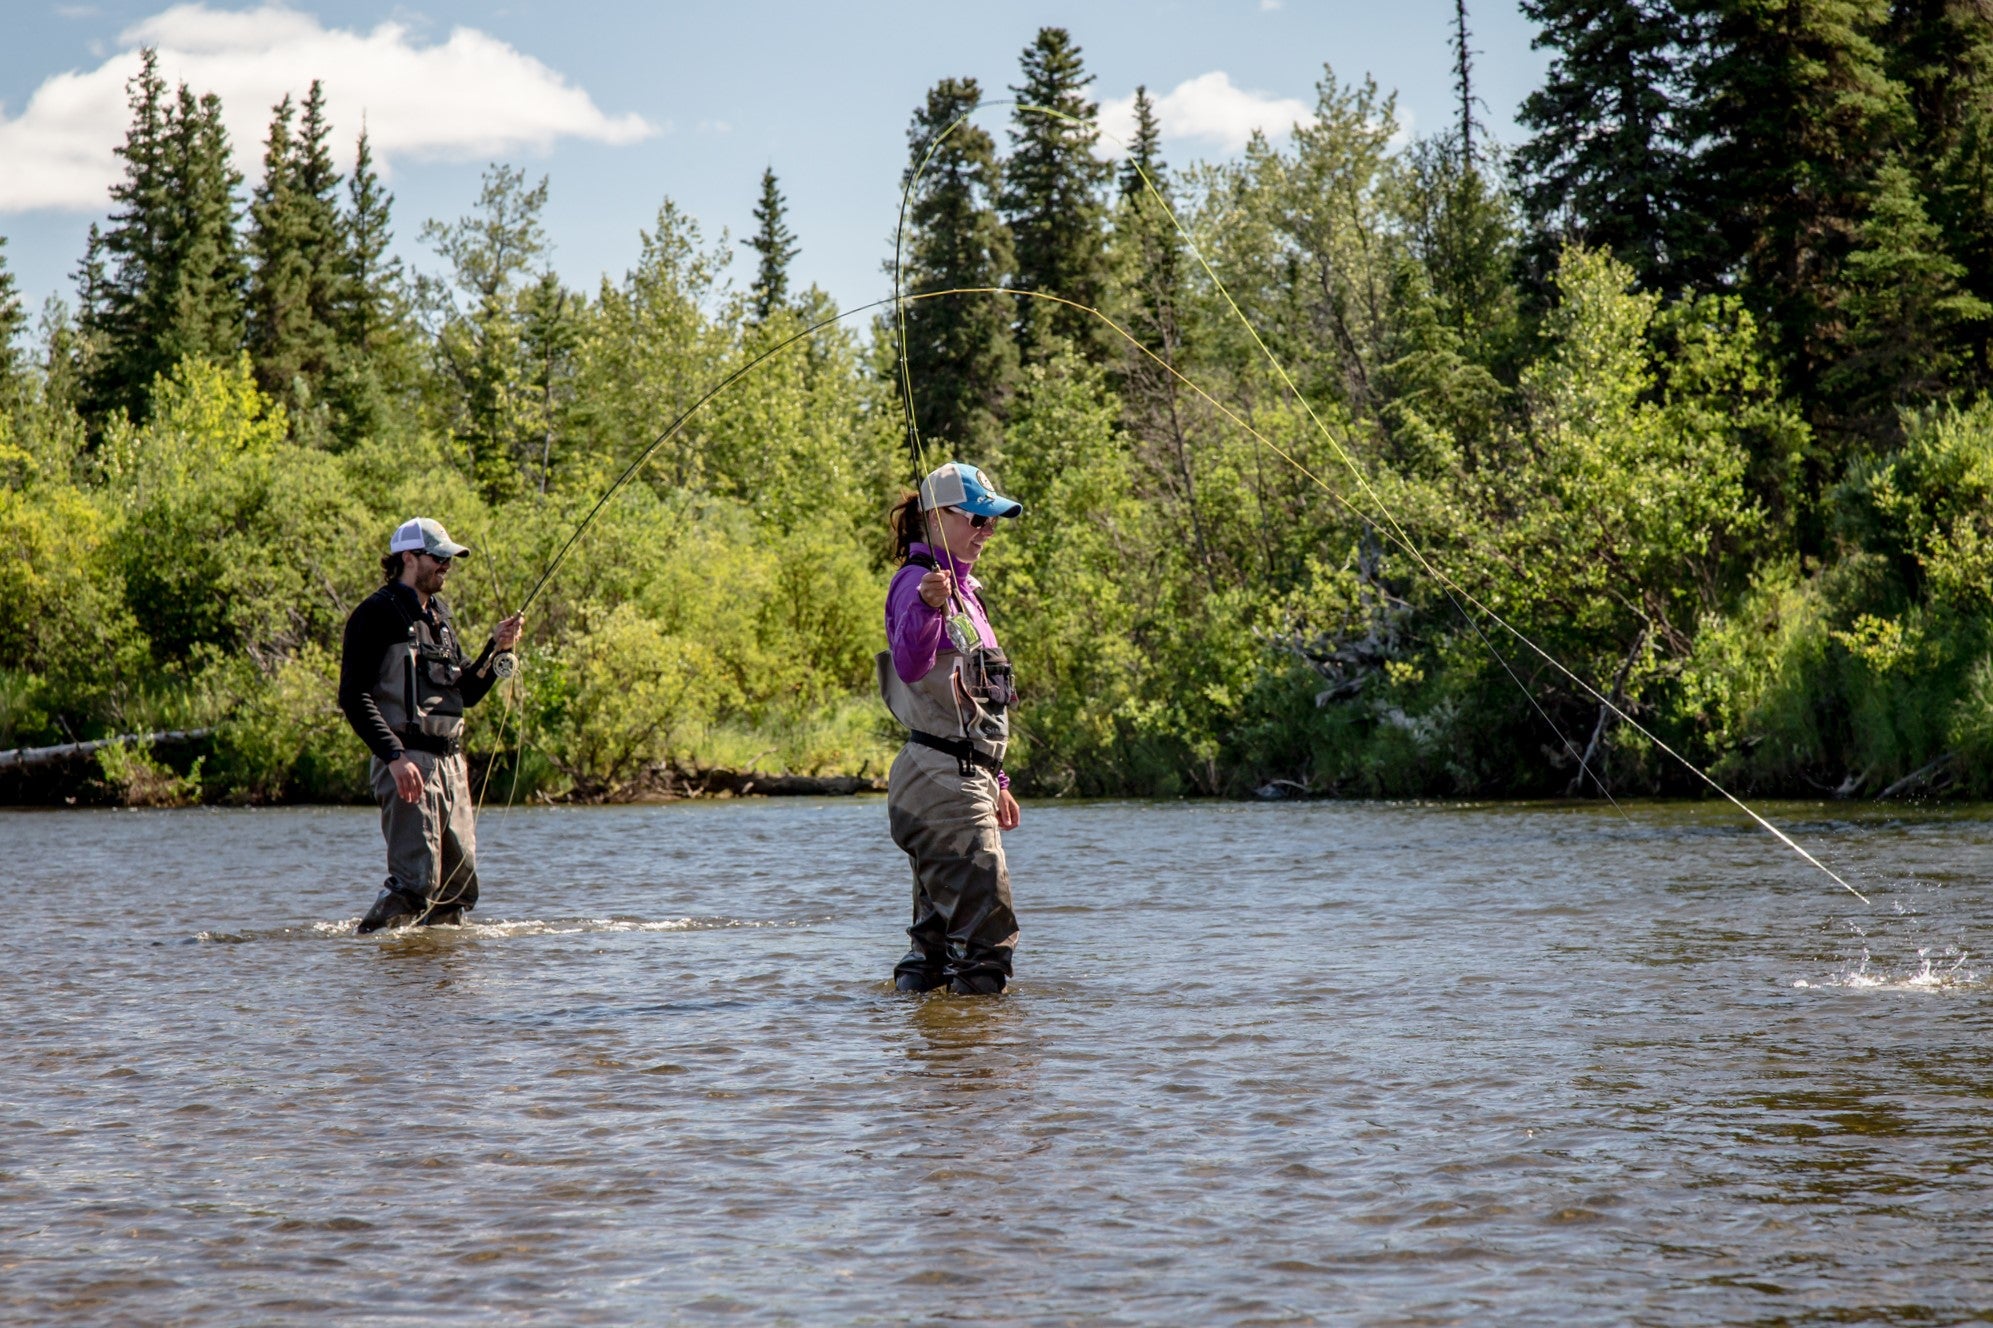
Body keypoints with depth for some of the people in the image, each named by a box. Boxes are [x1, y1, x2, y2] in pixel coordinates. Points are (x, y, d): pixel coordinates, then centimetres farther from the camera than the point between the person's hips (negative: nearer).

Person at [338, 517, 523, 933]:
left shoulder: (440, 616, 21)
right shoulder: (378, 614, -5)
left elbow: (466, 694, 22)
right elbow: (353, 697, -13)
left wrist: (495, 649, 6)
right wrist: (395, 757, -22)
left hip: (451, 762, 8)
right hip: (406, 762, -8)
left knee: (460, 885, 7)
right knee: (417, 879, -16)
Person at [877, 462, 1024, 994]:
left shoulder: (962, 588, 20)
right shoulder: (919, 582, -11)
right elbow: (909, 666, -31)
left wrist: (996, 783, 26)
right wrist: (928, 607, -49)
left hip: (965, 775, 10)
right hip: (943, 775, -10)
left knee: (940, 926, 12)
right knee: (986, 926, -12)